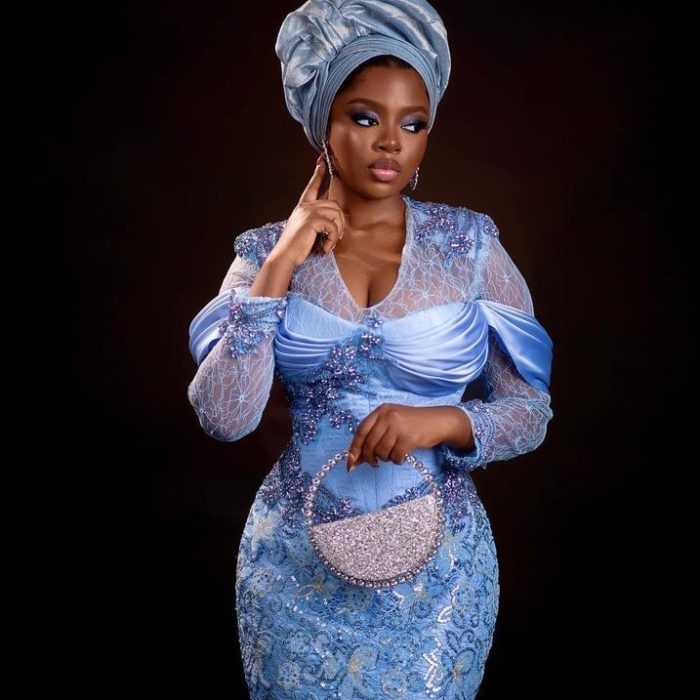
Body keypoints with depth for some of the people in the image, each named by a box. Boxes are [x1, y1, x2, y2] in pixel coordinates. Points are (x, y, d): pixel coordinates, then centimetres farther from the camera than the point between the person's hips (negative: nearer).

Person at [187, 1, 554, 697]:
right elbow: (222, 417, -15)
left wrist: (441, 422, -22)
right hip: (298, 562, 1)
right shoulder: (266, 251, -4)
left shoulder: (470, 242, -6)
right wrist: (281, 265, -18)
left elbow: (531, 410, -3)